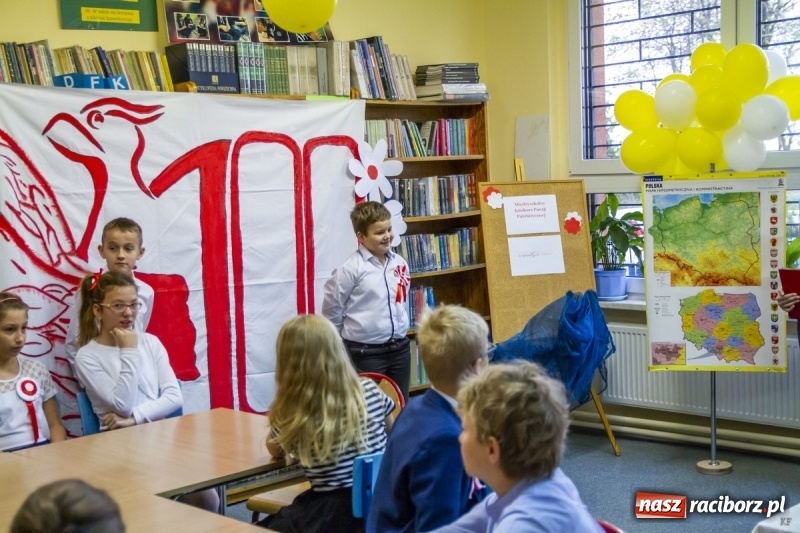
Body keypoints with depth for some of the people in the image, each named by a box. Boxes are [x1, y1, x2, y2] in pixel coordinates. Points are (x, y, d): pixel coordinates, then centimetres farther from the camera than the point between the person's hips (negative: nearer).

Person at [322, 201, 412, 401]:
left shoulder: (399, 263, 3)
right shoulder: (351, 269, -15)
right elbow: (331, 309, -7)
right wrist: (349, 336, 2)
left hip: (400, 348, 6)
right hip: (366, 353, -6)